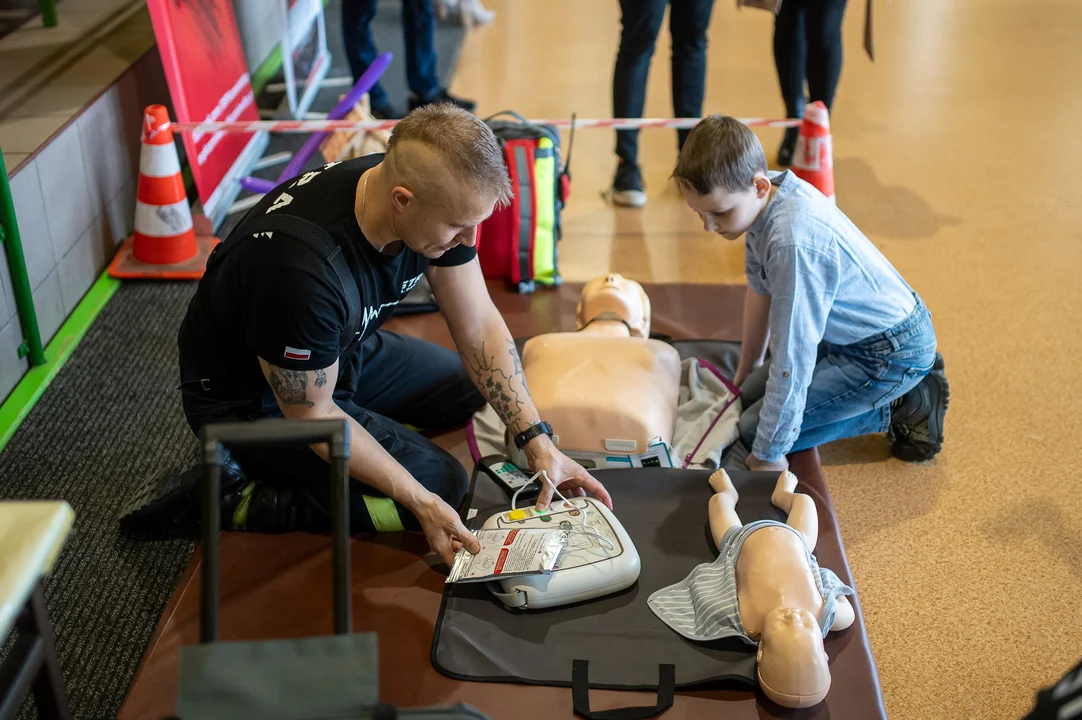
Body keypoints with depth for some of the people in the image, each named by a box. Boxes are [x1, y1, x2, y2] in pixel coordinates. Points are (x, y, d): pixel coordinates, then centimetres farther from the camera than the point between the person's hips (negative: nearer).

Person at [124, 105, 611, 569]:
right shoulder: (300, 270, -41)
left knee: (474, 386, 14)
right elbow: (312, 414, -26)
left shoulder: (437, 198, -19)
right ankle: (232, 499, -5)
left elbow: (478, 326, -9)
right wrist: (420, 501, -26)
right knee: (442, 485, -13)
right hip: (249, 397, -8)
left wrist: (537, 442, -15)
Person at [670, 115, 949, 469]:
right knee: (751, 396, 15)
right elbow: (759, 287, 8)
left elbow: (791, 359, -30)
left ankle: (906, 407, -1)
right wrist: (747, 370, 20)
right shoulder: (764, 194, -9)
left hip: (895, 351, -9)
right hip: (852, 332, 9)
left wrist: (767, 457, -20)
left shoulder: (792, 244, -36)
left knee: (755, 428, -12)